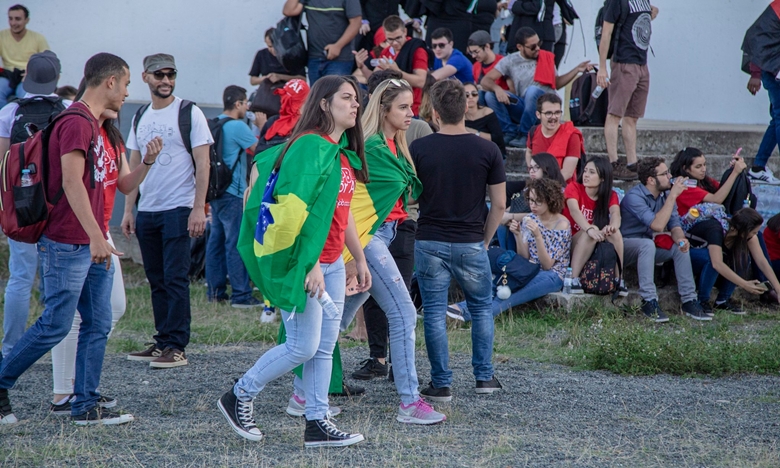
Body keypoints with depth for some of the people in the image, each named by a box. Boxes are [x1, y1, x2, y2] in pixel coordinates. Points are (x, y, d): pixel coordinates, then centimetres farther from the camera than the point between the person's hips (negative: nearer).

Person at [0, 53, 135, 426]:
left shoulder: (91, 122, 17)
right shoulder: (76, 122, -15)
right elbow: (71, 182, -24)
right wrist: (96, 237, -29)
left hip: (90, 245, 10)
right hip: (67, 244, -10)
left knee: (98, 324, 6)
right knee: (55, 325, -5)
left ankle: (87, 407, 9)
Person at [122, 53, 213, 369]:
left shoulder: (189, 114, -4)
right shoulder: (140, 118, 14)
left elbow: (202, 163, -8)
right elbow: (133, 167, 17)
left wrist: (199, 208, -15)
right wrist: (128, 210, 10)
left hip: (178, 210, -6)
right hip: (146, 211, 6)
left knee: (175, 279, -8)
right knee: (157, 281, 10)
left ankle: (177, 348, -6)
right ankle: (162, 342, 16)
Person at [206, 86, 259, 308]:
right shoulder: (237, 127, -14)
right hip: (232, 192, -9)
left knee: (217, 239, 11)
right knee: (236, 243, -7)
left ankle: (215, 290, 16)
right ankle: (241, 295, -6)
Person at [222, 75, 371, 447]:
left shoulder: (343, 151, 14)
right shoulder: (310, 146, -16)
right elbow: (298, 210, -21)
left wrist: (359, 259, 21)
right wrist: (311, 265, -23)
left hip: (331, 265, 9)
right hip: (304, 263, -9)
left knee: (325, 347, 8)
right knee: (303, 346, -6)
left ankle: (318, 424, 13)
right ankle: (238, 397, 10)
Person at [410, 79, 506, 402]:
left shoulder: (418, 149, -6)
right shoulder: (487, 151, -5)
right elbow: (499, 205, -2)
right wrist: (484, 240, 10)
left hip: (429, 242, 0)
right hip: (471, 243, 0)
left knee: (434, 312, 6)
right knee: (481, 308, 18)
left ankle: (441, 384, 6)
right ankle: (484, 377, 20)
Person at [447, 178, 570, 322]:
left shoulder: (562, 225, -10)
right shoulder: (529, 219, 7)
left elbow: (547, 265, -13)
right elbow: (524, 258, 4)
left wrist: (537, 236, -25)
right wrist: (518, 235, -13)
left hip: (552, 276, -5)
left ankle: (467, 312, -49)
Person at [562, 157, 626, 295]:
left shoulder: (610, 195, 0)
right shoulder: (574, 187, -9)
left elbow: (615, 213, -22)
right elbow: (574, 210, -28)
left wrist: (613, 225, -47)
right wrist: (590, 229, -47)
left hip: (598, 247, 3)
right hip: (571, 243, -3)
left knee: (614, 231, -27)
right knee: (590, 233, -33)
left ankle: (619, 279, -24)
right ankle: (573, 279, -38)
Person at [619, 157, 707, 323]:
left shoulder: (666, 195, 0)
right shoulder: (634, 197, -24)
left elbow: (675, 225, -1)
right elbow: (658, 225, -33)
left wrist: (680, 238, -24)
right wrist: (672, 196, -31)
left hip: (648, 247, 7)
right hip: (626, 246, -7)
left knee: (680, 247, -13)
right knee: (648, 244, -36)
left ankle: (689, 300, -13)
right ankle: (649, 301, -36)